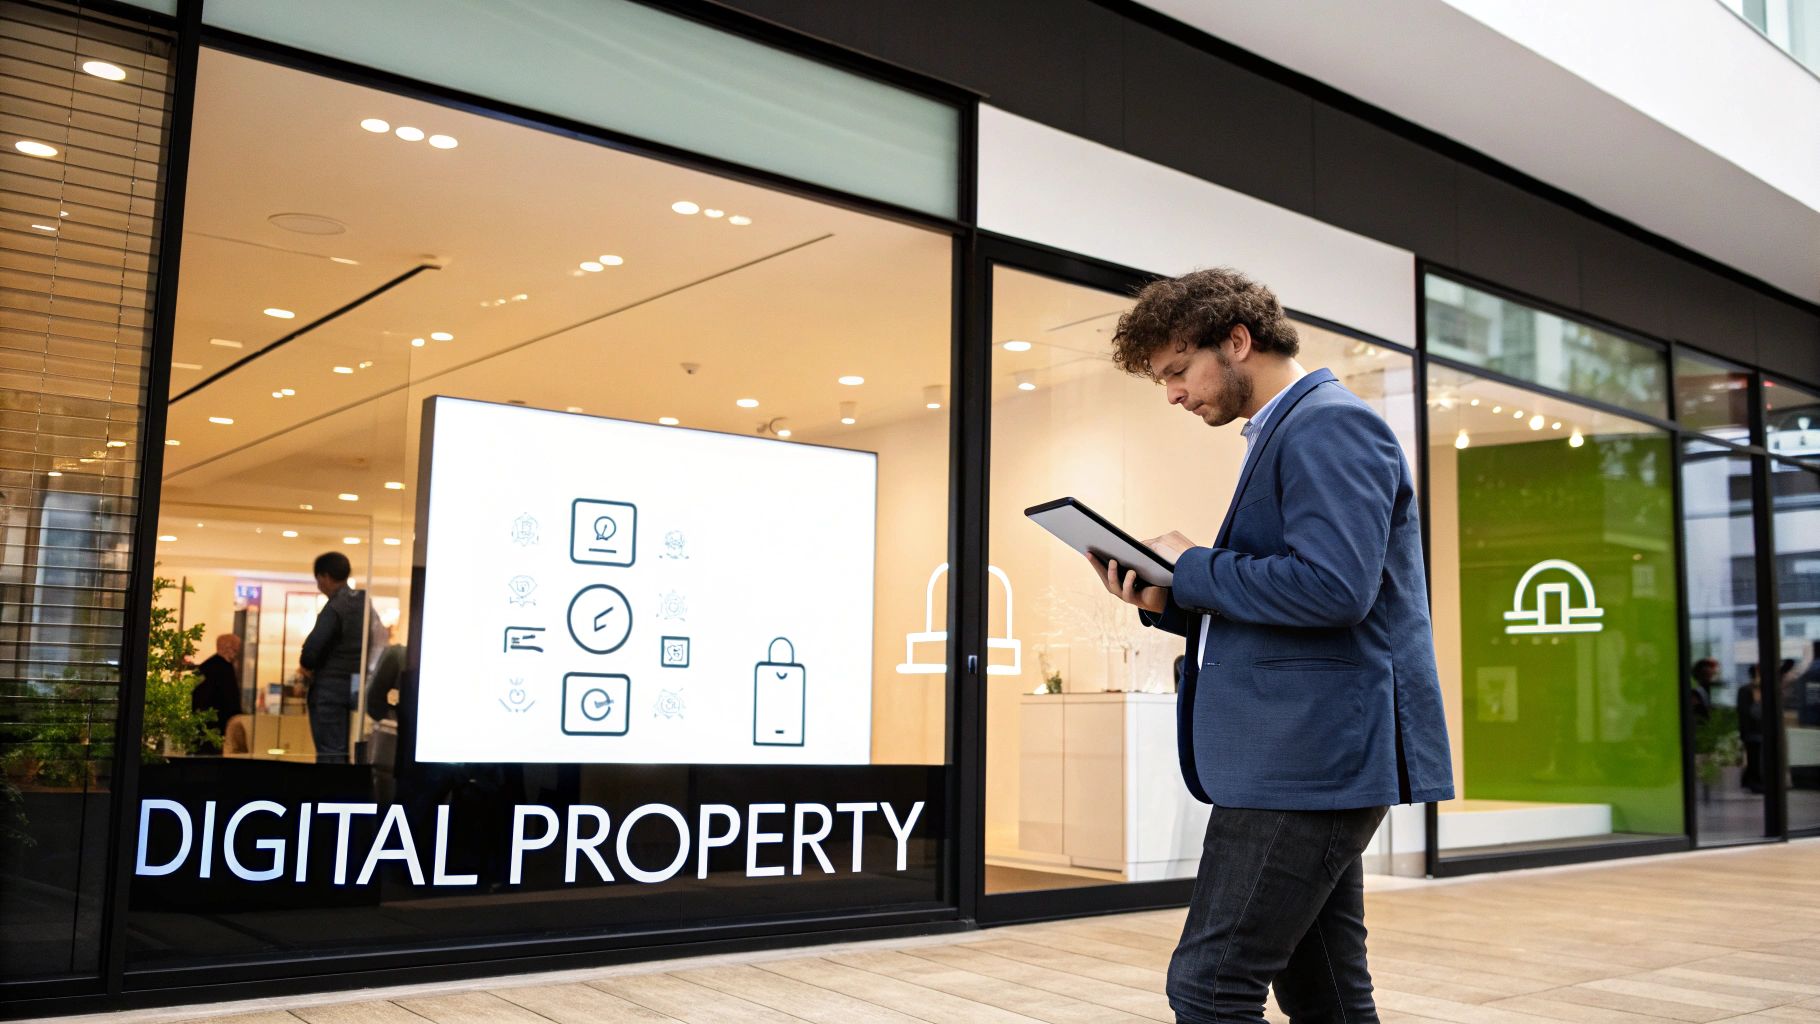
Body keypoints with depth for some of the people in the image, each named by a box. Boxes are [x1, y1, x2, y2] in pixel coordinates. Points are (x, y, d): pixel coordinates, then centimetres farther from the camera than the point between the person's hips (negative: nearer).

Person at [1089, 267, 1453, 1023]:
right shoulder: (1279, 436, 21)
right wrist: (1169, 602, 7)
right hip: (1308, 757, 10)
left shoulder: (1330, 425, -11)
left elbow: (1334, 586, -24)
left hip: (1312, 756, -10)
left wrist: (1191, 568, -12)